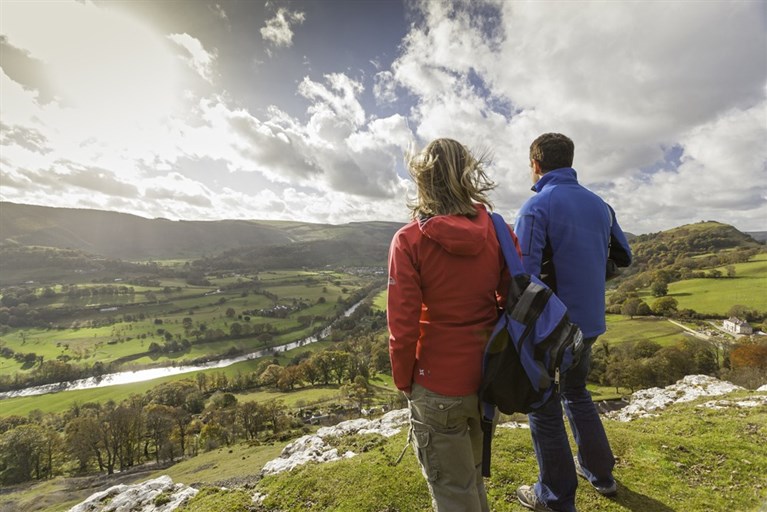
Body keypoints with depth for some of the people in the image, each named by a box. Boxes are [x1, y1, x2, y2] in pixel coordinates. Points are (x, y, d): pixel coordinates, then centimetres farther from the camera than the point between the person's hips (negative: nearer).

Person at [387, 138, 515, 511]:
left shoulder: (409, 240, -19)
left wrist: (404, 381, -1)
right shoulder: (496, 229, -7)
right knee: (474, 474, 31)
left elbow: (403, 325, -18)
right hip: (490, 376, 5)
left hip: (439, 386, -4)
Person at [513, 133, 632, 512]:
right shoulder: (599, 205, 5)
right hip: (589, 324, 8)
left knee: (544, 410, 11)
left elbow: (523, 275, -25)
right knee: (576, 393, 28)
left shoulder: (537, 206, -19)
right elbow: (622, 257, 15)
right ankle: (600, 472, 44)